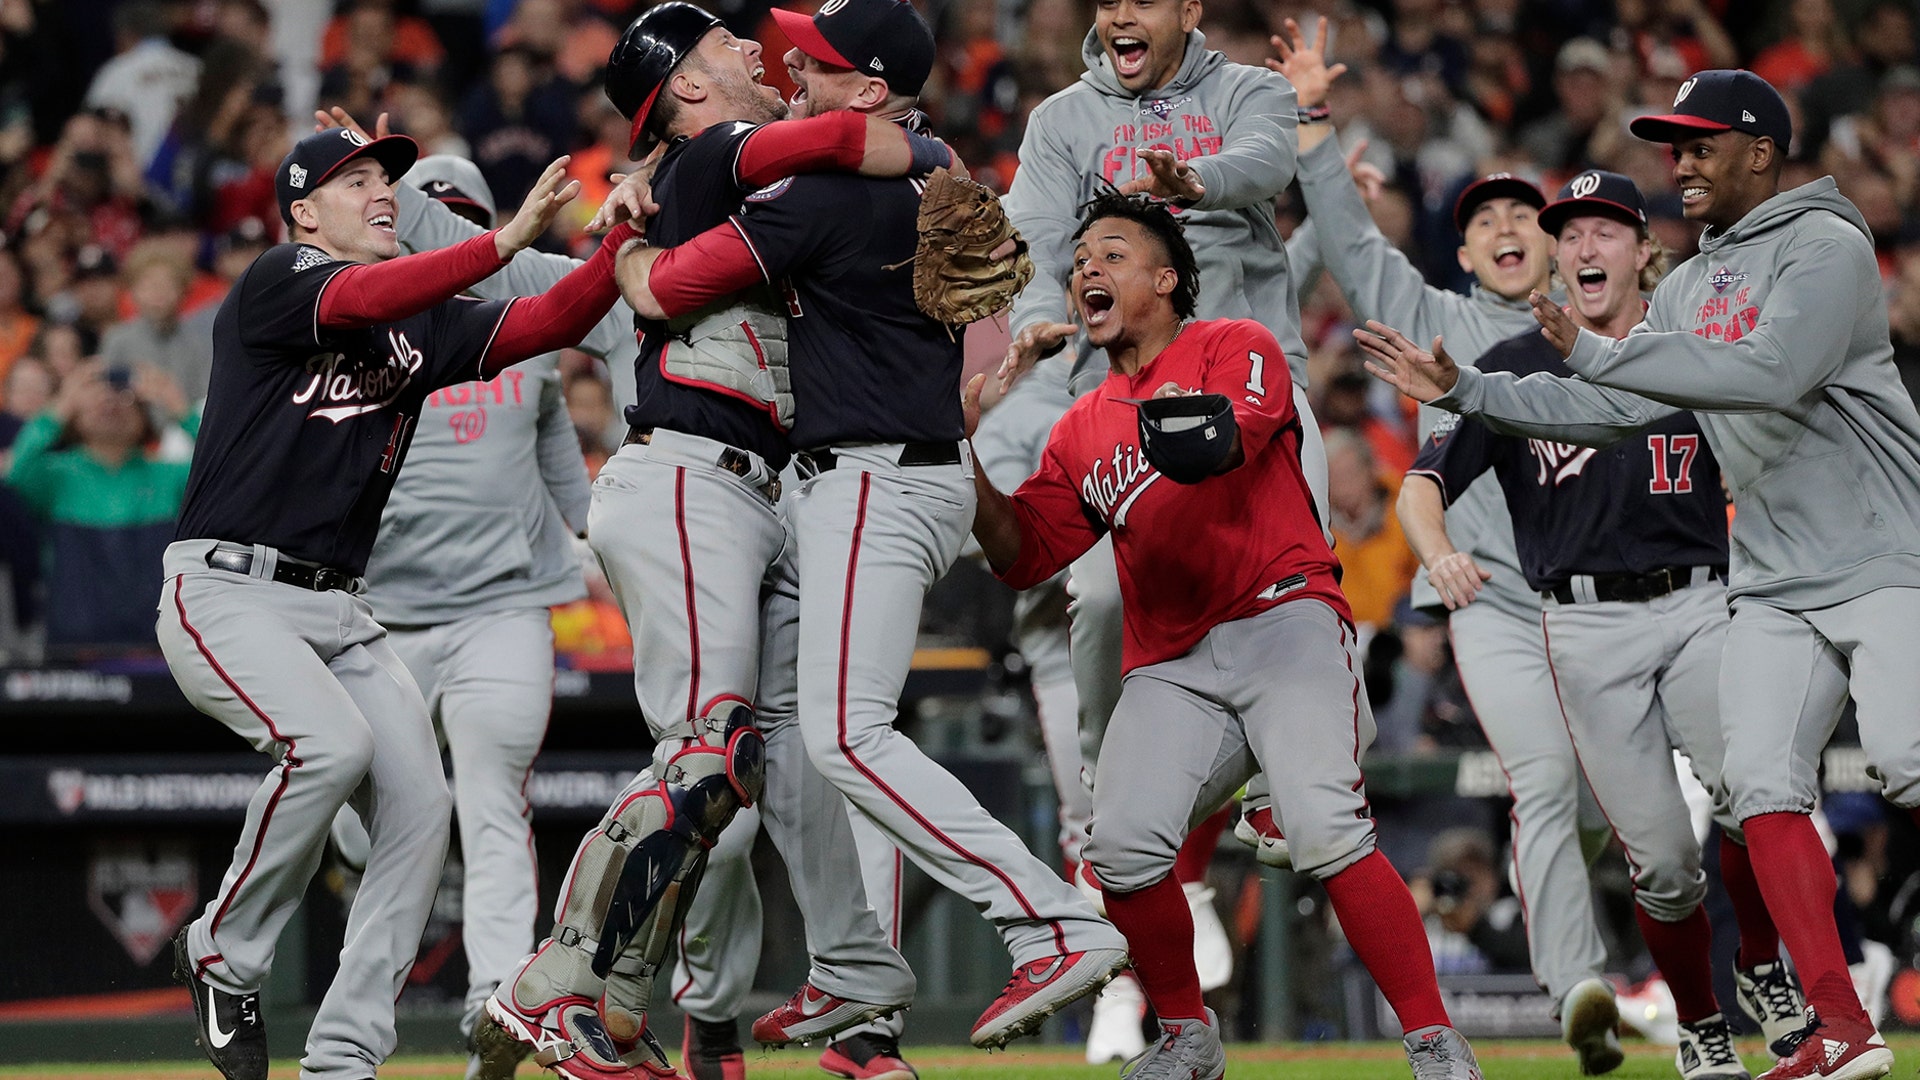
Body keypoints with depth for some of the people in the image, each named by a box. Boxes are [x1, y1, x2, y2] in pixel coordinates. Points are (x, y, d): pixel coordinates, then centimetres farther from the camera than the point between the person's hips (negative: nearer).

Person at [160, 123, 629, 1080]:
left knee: (418, 807, -7)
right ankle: (224, 957, -9)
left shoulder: (424, 325, 15)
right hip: (227, 595, -7)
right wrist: (509, 239, -36)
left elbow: (553, 321, 4)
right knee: (330, 745, -30)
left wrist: (626, 233, -14)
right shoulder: (276, 283, -6)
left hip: (338, 609, 8)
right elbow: (365, 297, -27)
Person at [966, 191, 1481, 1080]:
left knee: (1326, 829, -24)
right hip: (1169, 665, 5)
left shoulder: (1235, 347, 5)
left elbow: (1236, 436, -17)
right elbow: (1023, 556, 17)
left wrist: (1206, 437, -41)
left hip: (1282, 616, -5)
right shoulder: (1082, 430, 21)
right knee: (1121, 845, -15)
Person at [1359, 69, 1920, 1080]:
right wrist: (1463, 389, 11)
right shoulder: (1688, 289, 18)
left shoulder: (1824, 248, -9)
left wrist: (1596, 350, -23)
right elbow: (1606, 410, 20)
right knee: (1763, 781, -7)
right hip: (1774, 590, 8)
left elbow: (1774, 373, -24)